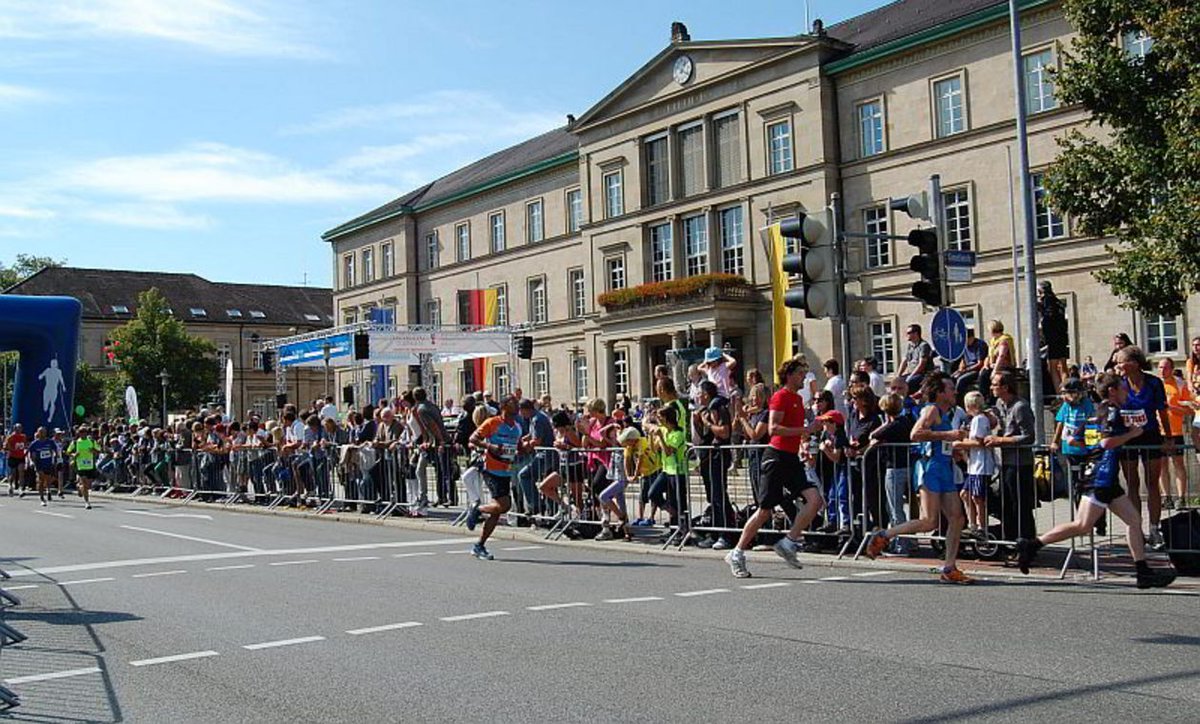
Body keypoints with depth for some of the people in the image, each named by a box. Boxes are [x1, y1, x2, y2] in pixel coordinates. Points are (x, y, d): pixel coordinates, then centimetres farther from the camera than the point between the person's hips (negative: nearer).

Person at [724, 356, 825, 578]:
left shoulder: (798, 398, 18)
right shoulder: (780, 396, -8)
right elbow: (773, 429, -21)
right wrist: (804, 430, -24)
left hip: (792, 458, 8)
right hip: (776, 457, -8)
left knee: (815, 499, -10)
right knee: (765, 510, -4)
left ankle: (788, 543, -2)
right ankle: (737, 554, 8)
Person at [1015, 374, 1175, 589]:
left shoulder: (1109, 411, 18)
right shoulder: (1112, 411, -11)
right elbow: (1106, 441, -23)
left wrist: (1127, 428, 21)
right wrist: (1132, 434, -10)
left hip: (1108, 479, 11)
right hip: (1102, 477, -11)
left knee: (1134, 519, 10)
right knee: (1082, 526, -11)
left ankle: (1144, 572, 12)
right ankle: (1032, 544, -9)